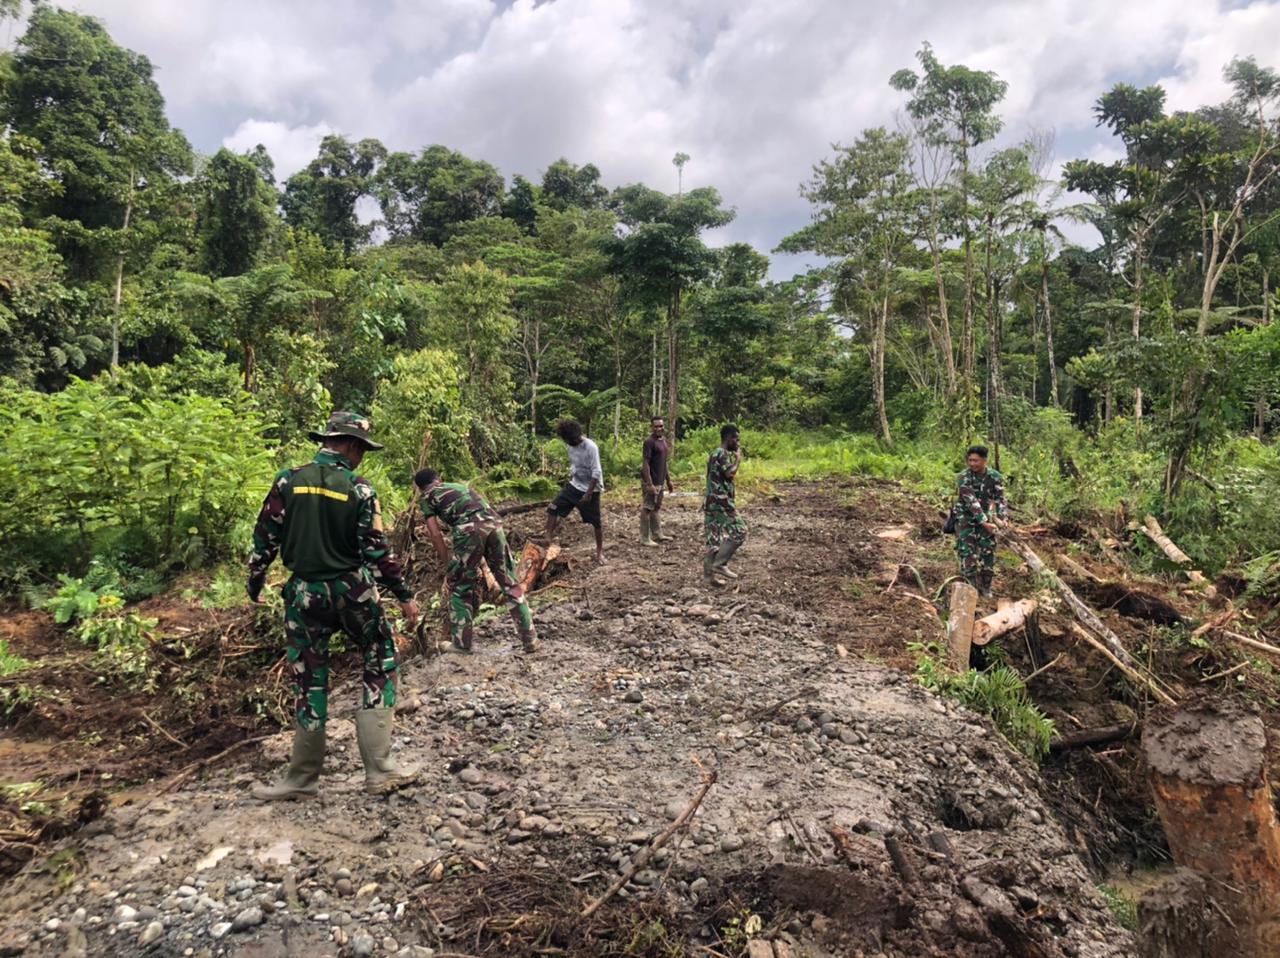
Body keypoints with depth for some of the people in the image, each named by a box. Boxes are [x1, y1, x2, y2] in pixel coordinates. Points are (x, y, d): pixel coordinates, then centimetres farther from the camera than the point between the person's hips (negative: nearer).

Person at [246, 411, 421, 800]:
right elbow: (376, 550, -11)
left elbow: (265, 538, 1)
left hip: (304, 593, 3)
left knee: (309, 681, 11)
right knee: (380, 665, 10)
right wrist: (404, 595, -3)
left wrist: (254, 585, 14)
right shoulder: (359, 488, -9)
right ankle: (379, 770, 8)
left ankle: (302, 779, 22)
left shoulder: (288, 480, -2)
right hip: (353, 591, -2)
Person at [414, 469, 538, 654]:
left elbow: (435, 534, 13)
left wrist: (447, 564, 20)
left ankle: (461, 644, 18)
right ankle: (530, 640, 14)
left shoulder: (427, 497, 21)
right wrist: (476, 563, 43)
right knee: (510, 583, 12)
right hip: (494, 524, 5)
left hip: (470, 529, -5)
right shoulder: (460, 486, 37)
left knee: (459, 586, 13)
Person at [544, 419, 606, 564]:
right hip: (574, 486, 7)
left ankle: (600, 553, 17)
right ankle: (547, 539, 5)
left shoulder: (590, 447, -23)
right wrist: (569, 482, 18)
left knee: (596, 522, 2)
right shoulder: (571, 446, 1)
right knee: (553, 508, -2)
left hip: (590, 489, -7)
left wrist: (588, 494, -24)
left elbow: (596, 473, -23)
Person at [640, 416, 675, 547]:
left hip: (660, 482, 9)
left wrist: (668, 481, 18)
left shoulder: (664, 441, 10)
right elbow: (645, 464, -19)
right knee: (647, 509, -2)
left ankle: (657, 535, 26)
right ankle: (645, 538, 4)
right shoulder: (649, 442, -16)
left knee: (656, 508, 16)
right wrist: (650, 484, -23)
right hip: (651, 482, -9)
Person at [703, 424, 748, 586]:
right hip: (720, 502, -10)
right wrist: (738, 459, -12)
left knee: (714, 539, 10)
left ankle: (708, 574, 13)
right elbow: (730, 473, -26)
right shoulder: (722, 453, -14)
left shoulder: (718, 453, 18)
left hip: (713, 502, 10)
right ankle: (719, 564, -2)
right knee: (739, 531, -5)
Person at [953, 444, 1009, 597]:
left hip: (985, 518, 3)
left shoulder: (995, 477, -8)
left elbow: (1000, 500, -10)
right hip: (966, 519, -3)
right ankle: (972, 587, -1)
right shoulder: (963, 478, -20)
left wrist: (1003, 518, -28)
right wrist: (985, 523, -31)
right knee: (967, 552, -10)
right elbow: (971, 502, -25)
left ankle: (985, 588, 18)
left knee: (988, 552, 4)